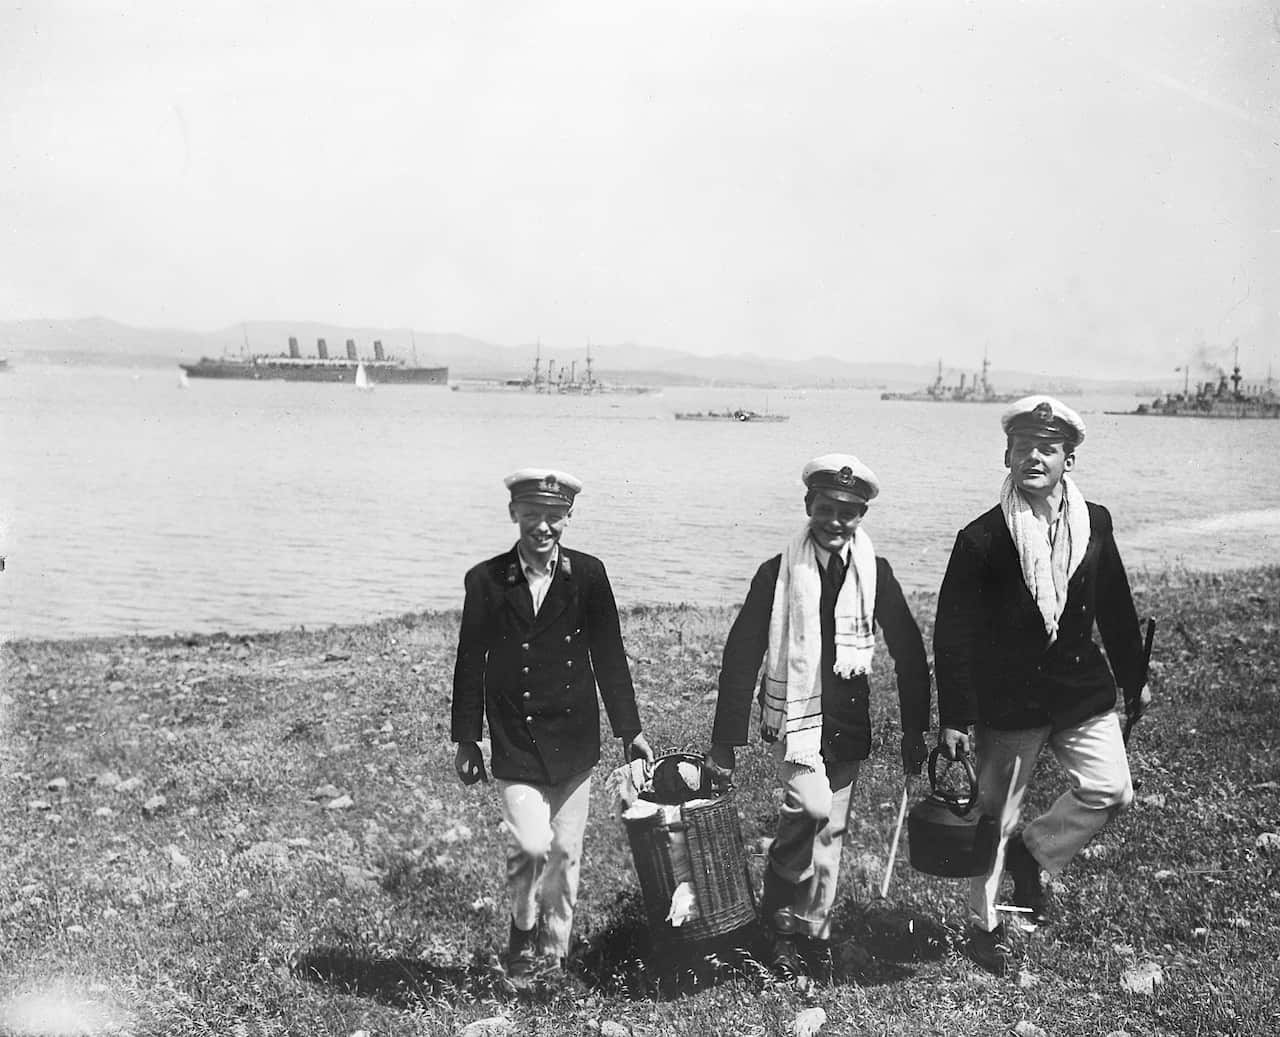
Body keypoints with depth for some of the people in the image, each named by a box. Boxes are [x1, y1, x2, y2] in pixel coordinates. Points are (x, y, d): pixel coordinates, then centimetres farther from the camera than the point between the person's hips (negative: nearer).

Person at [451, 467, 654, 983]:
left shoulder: (587, 574, 0)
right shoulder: (486, 580, -4)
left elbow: (609, 656, 5)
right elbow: (470, 664, 2)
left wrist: (630, 730, 6)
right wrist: (466, 741, 4)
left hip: (574, 740, 2)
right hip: (515, 743, -2)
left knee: (565, 852, 9)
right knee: (531, 844, -15)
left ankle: (552, 951, 28)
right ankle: (522, 930, 13)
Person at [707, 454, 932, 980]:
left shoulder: (876, 574, 2)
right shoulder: (778, 573, -6)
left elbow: (908, 650, 8)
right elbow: (741, 655, -6)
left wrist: (915, 730, 5)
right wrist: (725, 740, -8)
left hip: (849, 721, 3)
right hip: (795, 714, -3)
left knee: (829, 833, 8)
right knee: (810, 806, -23)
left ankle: (812, 937, 24)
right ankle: (779, 915, -1)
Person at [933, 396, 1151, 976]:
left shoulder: (1094, 524, 2)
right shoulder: (981, 539, -11)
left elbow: (1115, 607, 12)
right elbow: (952, 634, -11)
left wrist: (1133, 679, 16)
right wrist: (953, 719, -14)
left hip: (1082, 689, 4)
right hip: (1007, 699, -4)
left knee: (1110, 790, -7)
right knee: (996, 814, 5)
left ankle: (1033, 854, 19)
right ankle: (984, 925, 24)